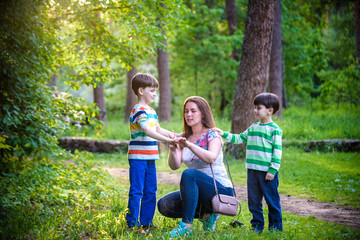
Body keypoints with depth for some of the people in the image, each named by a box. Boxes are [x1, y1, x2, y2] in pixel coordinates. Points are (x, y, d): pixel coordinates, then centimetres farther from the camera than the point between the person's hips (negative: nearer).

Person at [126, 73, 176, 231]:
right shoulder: (138, 111, -14)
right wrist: (166, 140, -31)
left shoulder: (151, 111, 16)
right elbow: (147, 131, -26)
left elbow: (157, 129, 22)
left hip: (150, 158, 9)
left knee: (150, 191, 11)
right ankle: (132, 223, 2)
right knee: (136, 191, -4)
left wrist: (172, 134, 5)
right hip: (138, 157, -9)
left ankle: (146, 222, 19)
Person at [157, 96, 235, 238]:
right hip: (199, 192, 7)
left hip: (221, 190, -7)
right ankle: (206, 214, 2)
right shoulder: (184, 137, 9)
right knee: (163, 205, -11)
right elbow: (174, 166, -6)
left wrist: (189, 145, -42)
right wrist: (173, 149, -26)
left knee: (189, 173, -33)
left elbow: (211, 158, -30)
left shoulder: (213, 135, -8)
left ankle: (186, 226, -32)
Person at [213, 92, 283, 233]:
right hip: (252, 170, 7)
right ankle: (257, 225, 21)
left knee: (272, 200, 2)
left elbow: (277, 151, -10)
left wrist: (272, 170, -15)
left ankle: (276, 225, 13)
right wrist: (224, 135, 11)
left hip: (267, 172, -7)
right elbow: (239, 138, 22)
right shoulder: (253, 127, 14)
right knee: (253, 200, 10)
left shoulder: (275, 130, -7)